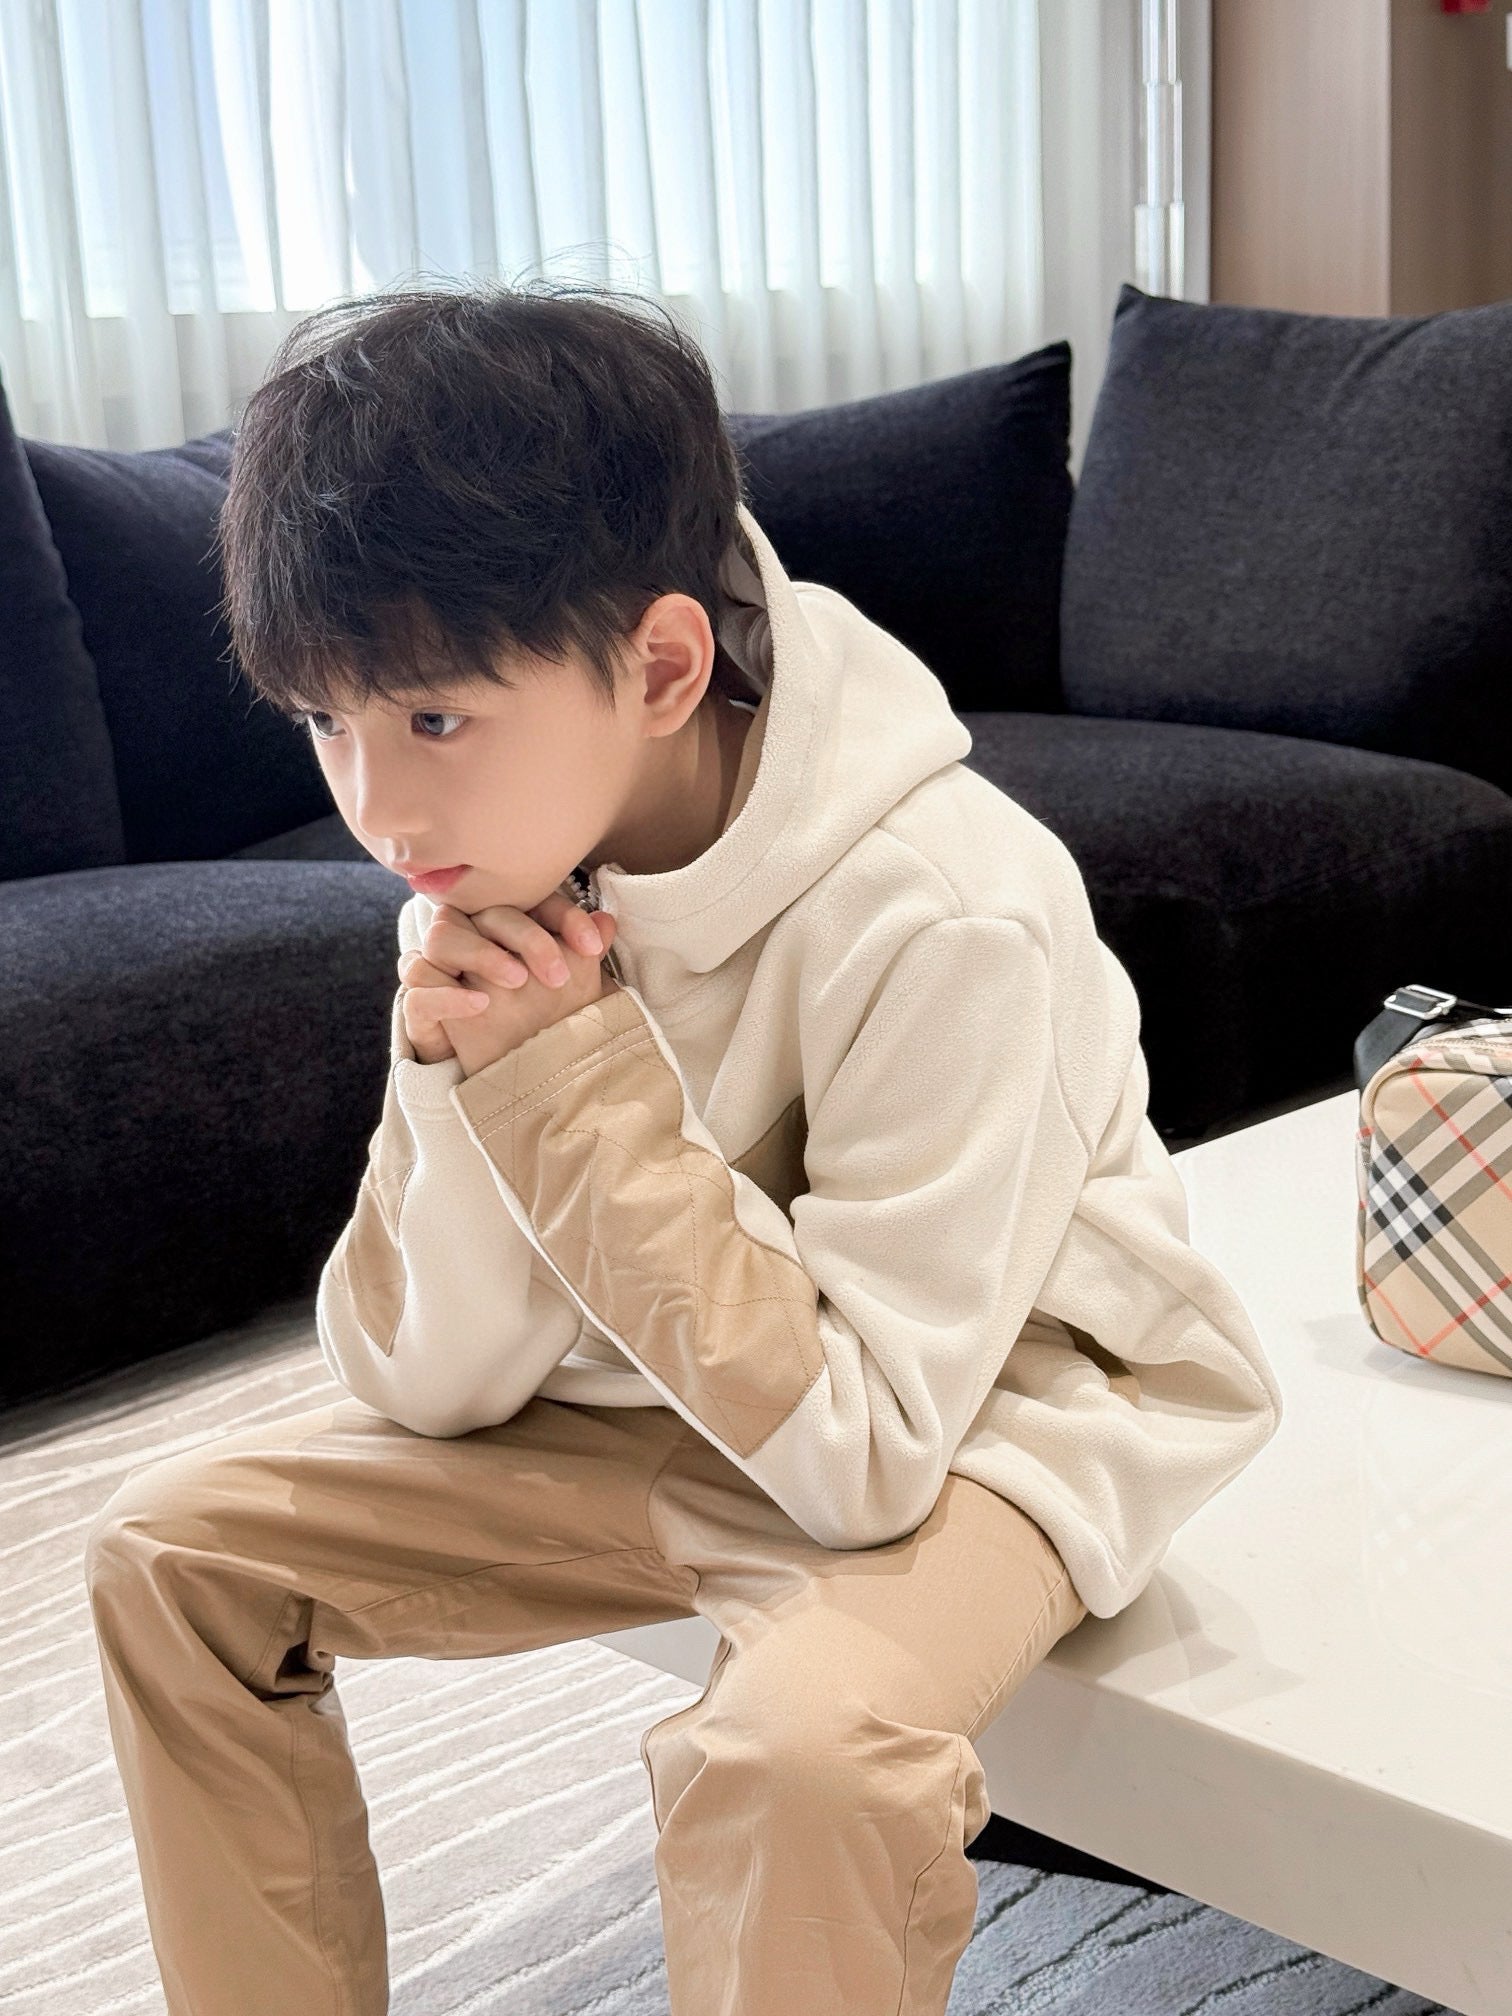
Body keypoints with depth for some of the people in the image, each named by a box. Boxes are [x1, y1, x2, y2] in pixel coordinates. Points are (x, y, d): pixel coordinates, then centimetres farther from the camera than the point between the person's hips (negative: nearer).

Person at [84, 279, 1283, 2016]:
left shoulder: (942, 921, -29)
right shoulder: (501, 869, -10)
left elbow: (862, 1454, -28)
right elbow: (418, 1388, -6)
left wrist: (577, 1085, -29)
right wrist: (462, 1085, -25)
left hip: (985, 1421, -6)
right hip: (660, 1408, 6)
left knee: (791, 1744, -36)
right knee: (175, 1544, -1)